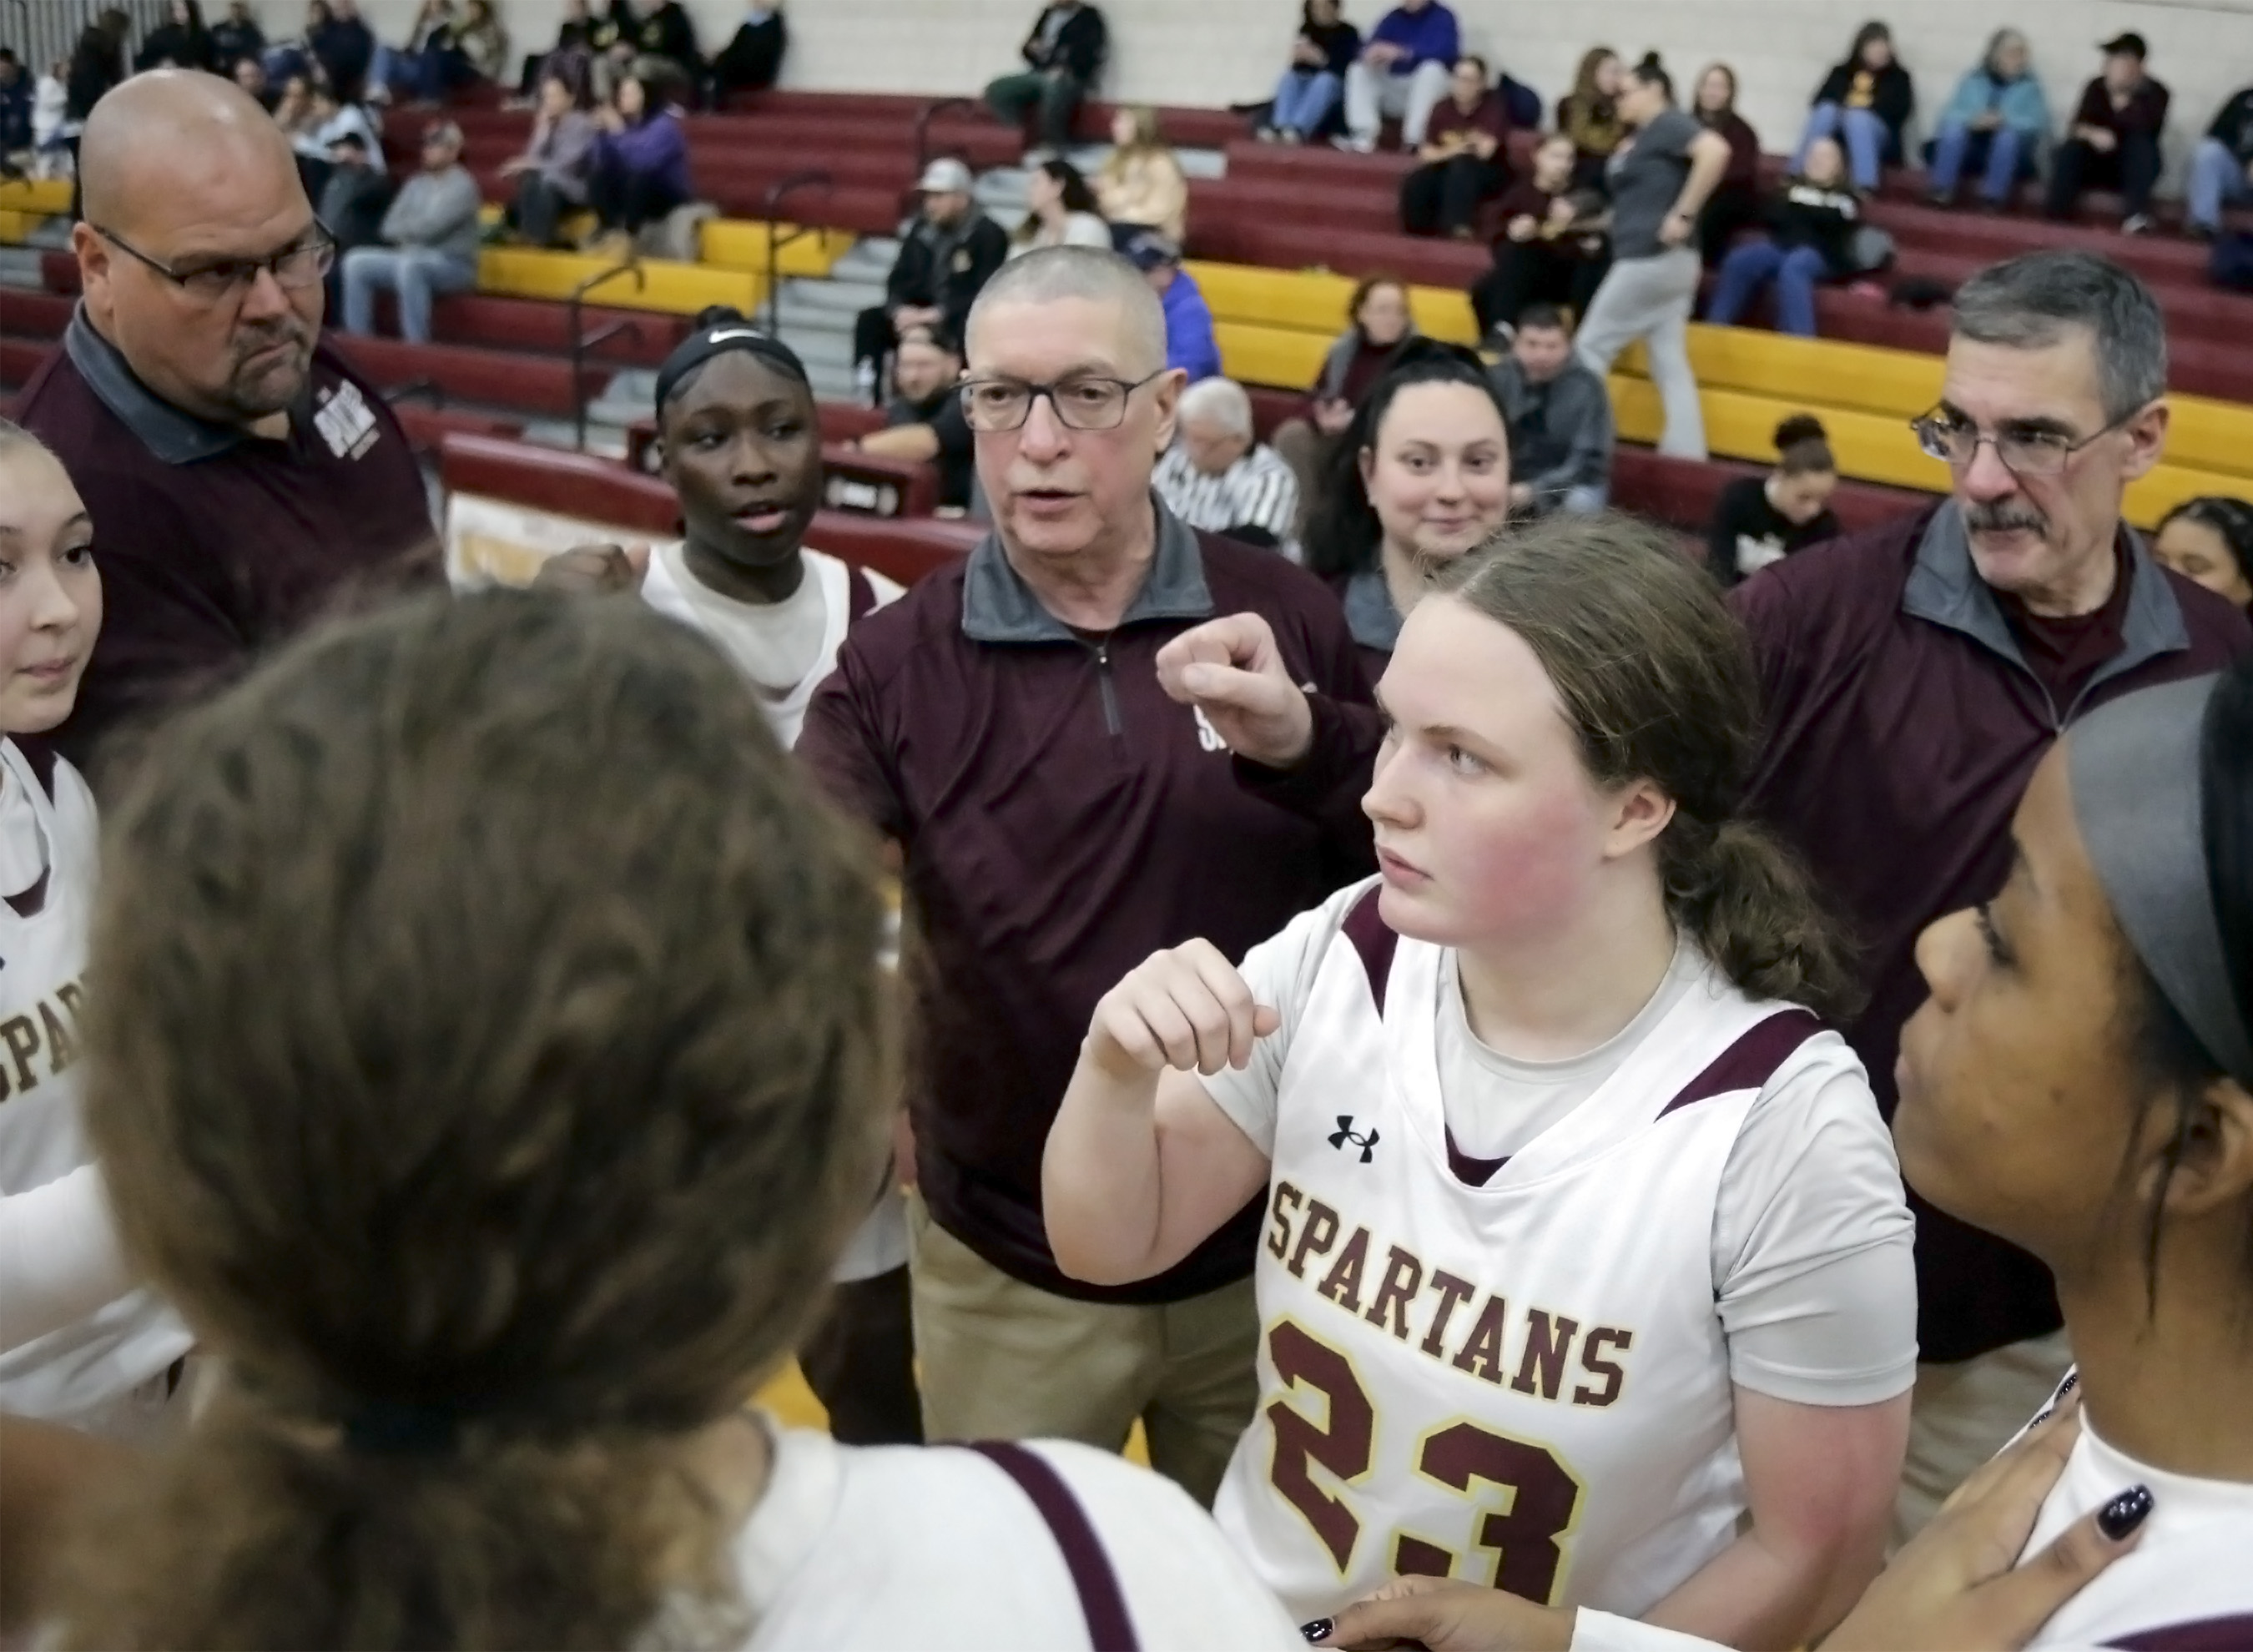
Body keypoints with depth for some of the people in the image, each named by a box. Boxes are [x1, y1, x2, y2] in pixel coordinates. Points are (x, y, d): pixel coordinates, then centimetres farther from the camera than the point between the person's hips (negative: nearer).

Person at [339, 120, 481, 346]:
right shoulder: (416, 184, 13)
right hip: (411, 257, 8)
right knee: (356, 261, -7)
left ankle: (417, 344, -37)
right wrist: (412, 231, -11)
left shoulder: (462, 185, -9)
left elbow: (430, 227, -19)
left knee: (410, 265, -38)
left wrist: (404, 227, -1)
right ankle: (357, 338, -9)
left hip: (453, 265, -7)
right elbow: (390, 227, 8)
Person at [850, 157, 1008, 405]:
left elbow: (986, 294, -17)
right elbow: (898, 282, 8)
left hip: (964, 320, -6)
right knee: (870, 320, -16)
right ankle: (867, 394, -21)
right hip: (918, 314, 6)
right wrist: (900, 310, -16)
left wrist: (938, 313, -26)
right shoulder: (919, 231, 9)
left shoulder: (988, 235, -9)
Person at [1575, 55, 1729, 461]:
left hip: (1651, 257, -10)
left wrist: (1684, 215, -23)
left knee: (1592, 347, -1)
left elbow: (1716, 151, -25)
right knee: (1670, 364, 6)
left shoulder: (1667, 124, -9)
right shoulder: (1643, 136, 18)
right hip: (1663, 261, 10)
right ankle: (1686, 454, 4)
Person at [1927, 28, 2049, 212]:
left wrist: (2004, 120, -28)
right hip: (1971, 149, 2)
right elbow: (1950, 114, -2)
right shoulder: (1973, 80, 8)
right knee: (1953, 129, -27)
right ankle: (1942, 190, -24)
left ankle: (1994, 197, -29)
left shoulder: (2031, 87, 2)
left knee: (2008, 135, -34)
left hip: (2010, 155, -2)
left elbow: (2038, 123, -11)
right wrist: (1972, 120, -25)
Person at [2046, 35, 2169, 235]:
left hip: (2135, 167, -2)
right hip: (2099, 163, 2)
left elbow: (2149, 127, -27)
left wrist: (2121, 98, -31)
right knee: (2070, 149, -25)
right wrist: (2092, 134, -33)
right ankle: (2057, 211, -32)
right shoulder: (2097, 87, -1)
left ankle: (2136, 215, -40)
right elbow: (2076, 125, -11)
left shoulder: (2155, 93, -9)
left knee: (2141, 143, -32)